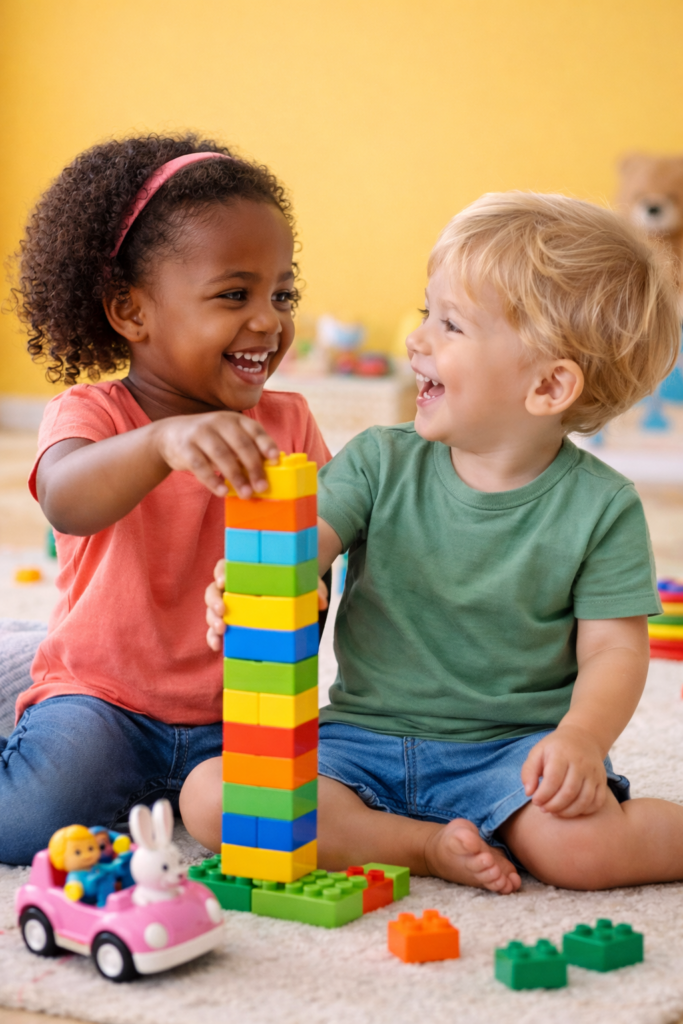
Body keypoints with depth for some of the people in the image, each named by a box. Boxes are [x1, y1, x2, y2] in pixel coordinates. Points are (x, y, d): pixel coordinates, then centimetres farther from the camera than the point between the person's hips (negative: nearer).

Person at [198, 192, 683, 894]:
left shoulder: (601, 506, -4)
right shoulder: (381, 462, 1)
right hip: (362, 738, 3)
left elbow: (614, 650, -5)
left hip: (510, 748, -3)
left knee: (582, 846, -34)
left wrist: (582, 739, -24)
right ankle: (428, 847, -15)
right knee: (209, 797, -20)